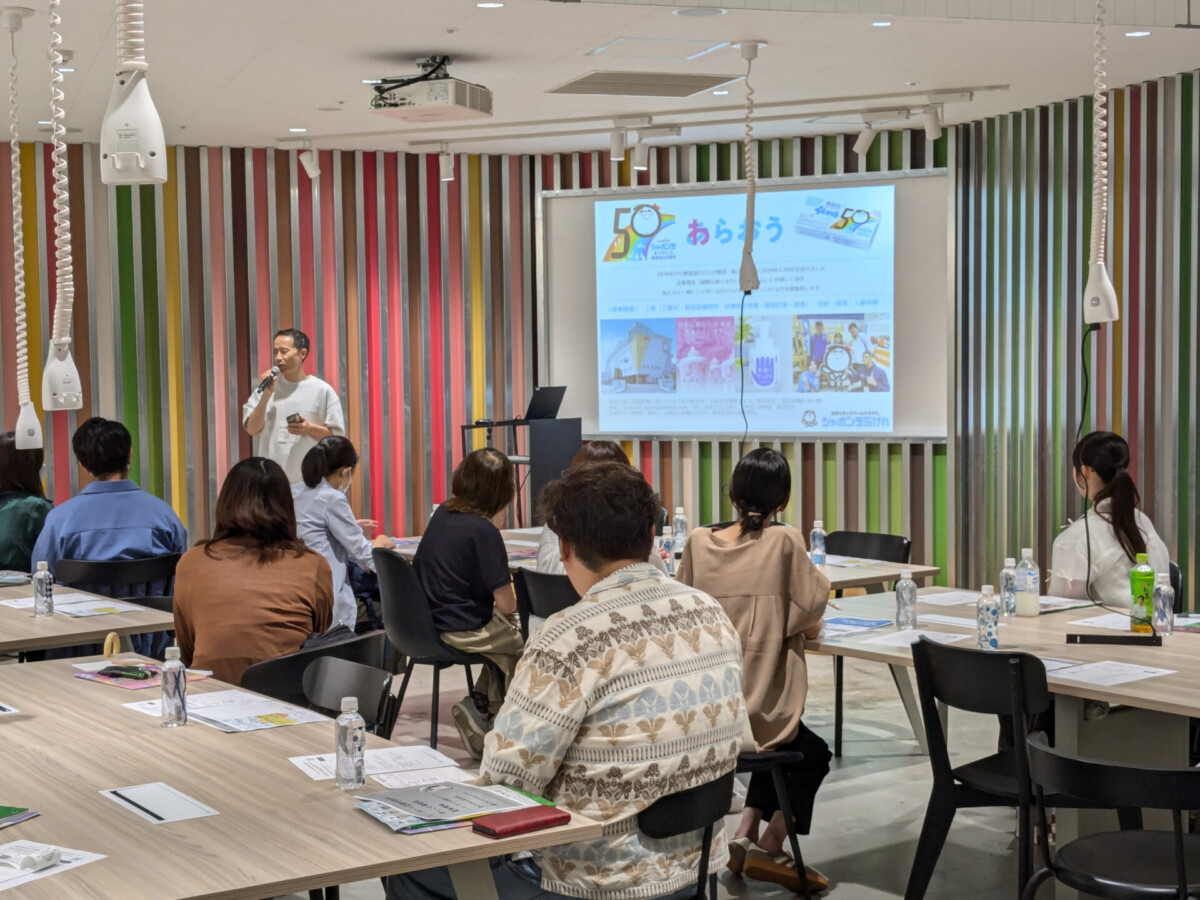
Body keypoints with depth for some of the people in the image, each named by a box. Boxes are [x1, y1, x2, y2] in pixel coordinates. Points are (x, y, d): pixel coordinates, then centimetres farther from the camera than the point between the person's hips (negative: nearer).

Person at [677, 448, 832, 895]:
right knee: (814, 755, 24)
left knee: (786, 743, 31)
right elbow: (809, 628, -8)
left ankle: (745, 835, 22)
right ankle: (769, 848, 15)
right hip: (759, 705, -5)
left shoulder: (699, 542, 0)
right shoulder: (784, 543, -10)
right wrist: (811, 625, 14)